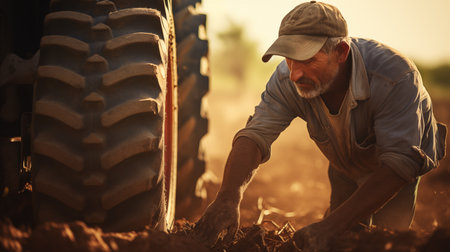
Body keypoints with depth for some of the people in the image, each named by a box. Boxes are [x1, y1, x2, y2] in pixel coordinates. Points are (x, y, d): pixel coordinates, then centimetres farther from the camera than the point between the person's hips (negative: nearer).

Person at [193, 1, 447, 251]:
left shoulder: (396, 75, -43)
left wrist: (331, 225, -53)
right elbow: (255, 136, -33)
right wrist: (228, 197, -55)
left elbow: (399, 163, -45)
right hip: (346, 170, 4)